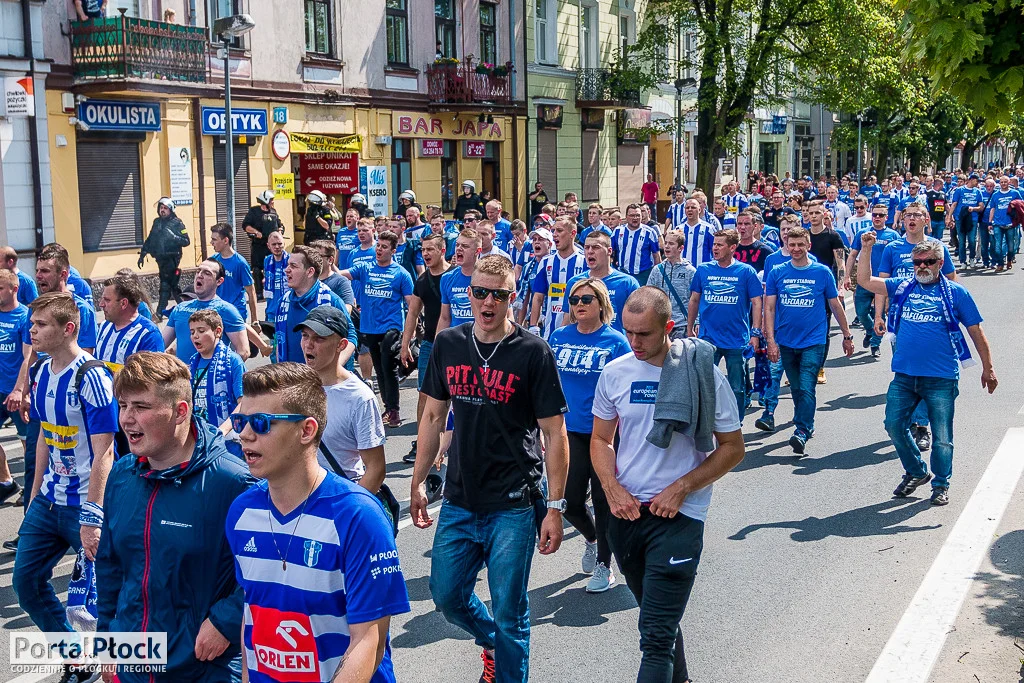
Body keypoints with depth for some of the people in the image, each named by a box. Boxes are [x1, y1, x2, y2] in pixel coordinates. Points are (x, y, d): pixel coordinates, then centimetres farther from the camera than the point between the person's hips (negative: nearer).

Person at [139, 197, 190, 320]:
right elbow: (149, 240, 18)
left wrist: (173, 236, -26)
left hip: (171, 258, -7)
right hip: (160, 258, 7)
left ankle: (159, 313, -12)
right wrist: (142, 254, 13)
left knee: (165, 285, -10)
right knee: (172, 285, 14)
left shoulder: (177, 223, -7)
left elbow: (186, 241, -12)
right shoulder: (157, 222, 12)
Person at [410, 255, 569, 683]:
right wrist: (418, 483, 10)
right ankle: (491, 642, 43)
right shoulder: (448, 345, 3)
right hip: (459, 501, 5)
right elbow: (433, 417, 11)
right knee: (446, 596, 14)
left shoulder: (533, 353, -9)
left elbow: (554, 433, -8)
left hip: (513, 507, -4)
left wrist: (555, 507, -12)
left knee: (508, 612, 4)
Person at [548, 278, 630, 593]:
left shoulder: (615, 341, -6)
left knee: (603, 499, 6)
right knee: (570, 501, 4)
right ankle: (592, 538, 36)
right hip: (570, 431, 3)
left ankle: (604, 566, 22)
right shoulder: (559, 337, 4)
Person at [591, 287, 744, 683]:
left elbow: (732, 448, -4)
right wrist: (612, 489, -7)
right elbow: (601, 439, 11)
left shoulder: (703, 373, -10)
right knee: (659, 616, 22)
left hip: (679, 515, -4)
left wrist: (681, 489, -14)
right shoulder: (615, 373, 0)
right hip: (625, 512, 5)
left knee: (656, 634, -9)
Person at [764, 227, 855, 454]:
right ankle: (806, 424, 31)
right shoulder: (777, 273, 1)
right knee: (796, 389, 14)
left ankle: (802, 432, -13)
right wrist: (771, 340, -7)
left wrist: (847, 336, 11)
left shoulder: (822, 272, -1)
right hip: (786, 342, 3)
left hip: (813, 341, -3)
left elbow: (836, 305, 7)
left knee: (806, 388, -14)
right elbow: (769, 308, 1)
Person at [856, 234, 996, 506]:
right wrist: (866, 249, -3)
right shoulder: (902, 287, 8)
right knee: (894, 425, 6)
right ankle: (916, 472, 28)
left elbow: (976, 332, 4)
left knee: (942, 437, 4)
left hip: (941, 378, -3)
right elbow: (864, 280, 7)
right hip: (904, 375, 3)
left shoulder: (955, 293, 0)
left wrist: (988, 368, 4)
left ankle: (941, 485, 23)